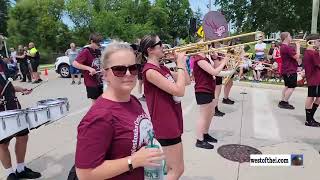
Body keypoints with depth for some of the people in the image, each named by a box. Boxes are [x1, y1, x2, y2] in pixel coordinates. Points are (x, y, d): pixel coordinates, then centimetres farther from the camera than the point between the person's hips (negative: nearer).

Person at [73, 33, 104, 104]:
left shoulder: (98, 51, 7)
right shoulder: (85, 52, -14)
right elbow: (74, 64, -23)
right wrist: (89, 68, -28)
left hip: (100, 81, 7)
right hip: (91, 82, -7)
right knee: (95, 101, 3)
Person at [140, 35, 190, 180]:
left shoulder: (163, 68, 9)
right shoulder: (150, 70, -19)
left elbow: (187, 81, 13)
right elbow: (179, 91, -25)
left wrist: (181, 61, 5)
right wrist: (180, 64, -16)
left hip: (172, 121, 9)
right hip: (165, 125, -9)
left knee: (172, 167, 22)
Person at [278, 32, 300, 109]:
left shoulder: (283, 47, 13)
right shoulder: (287, 48, -21)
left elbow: (293, 55, 19)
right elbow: (297, 57, -20)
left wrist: (296, 48, 9)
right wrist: (298, 47, -11)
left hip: (286, 70, 11)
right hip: (290, 71, -11)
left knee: (287, 86, 17)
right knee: (292, 87, -5)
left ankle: (282, 102, 21)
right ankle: (284, 103, -2)